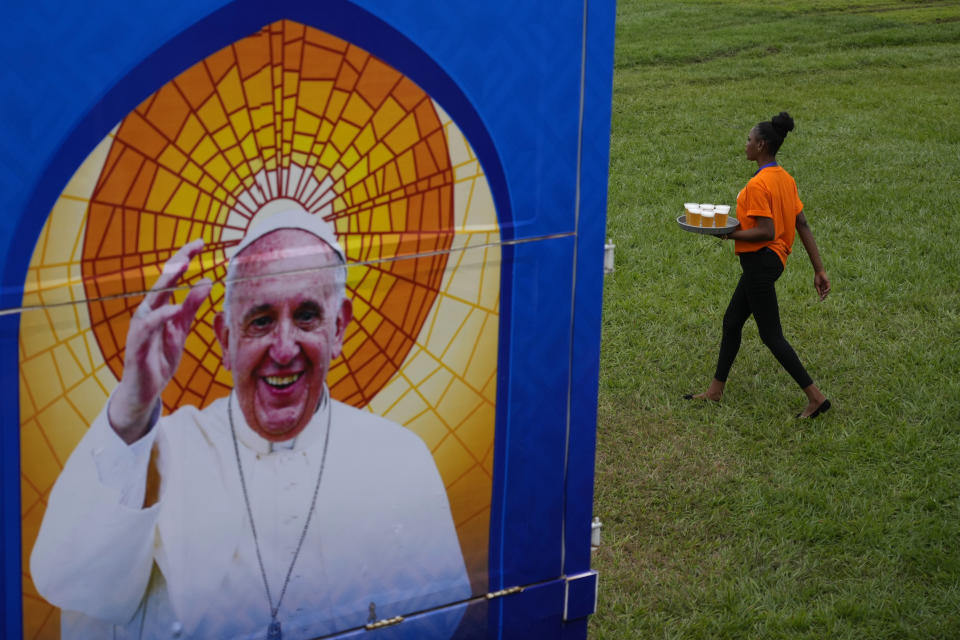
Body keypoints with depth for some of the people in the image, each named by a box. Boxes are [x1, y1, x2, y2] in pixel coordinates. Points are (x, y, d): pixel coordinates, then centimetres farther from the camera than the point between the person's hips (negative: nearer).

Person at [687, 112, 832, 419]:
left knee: (771, 334, -2)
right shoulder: (785, 178, 8)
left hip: (760, 261, -10)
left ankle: (815, 396, -1)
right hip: (773, 259, 10)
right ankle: (715, 390, 29)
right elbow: (802, 226, 8)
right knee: (731, 322, 19)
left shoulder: (758, 185, -20)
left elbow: (766, 232, -26)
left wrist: (731, 234, -14)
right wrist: (819, 269, 9)